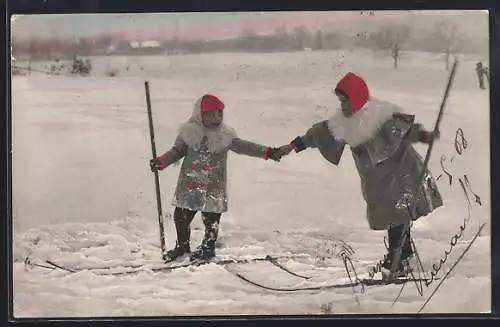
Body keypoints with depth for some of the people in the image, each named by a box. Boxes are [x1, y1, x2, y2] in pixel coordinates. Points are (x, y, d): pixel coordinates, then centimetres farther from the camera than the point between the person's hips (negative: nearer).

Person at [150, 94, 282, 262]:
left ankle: (208, 248, 29)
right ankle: (182, 245, 30)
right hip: (189, 184, 1)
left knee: (211, 219, 6)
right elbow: (177, 151, 5)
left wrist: (266, 152, -14)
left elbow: (242, 146, -4)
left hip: (214, 187, 0)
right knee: (181, 216, 7)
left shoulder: (225, 134, -2)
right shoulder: (189, 131, -2)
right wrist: (161, 162, -10)